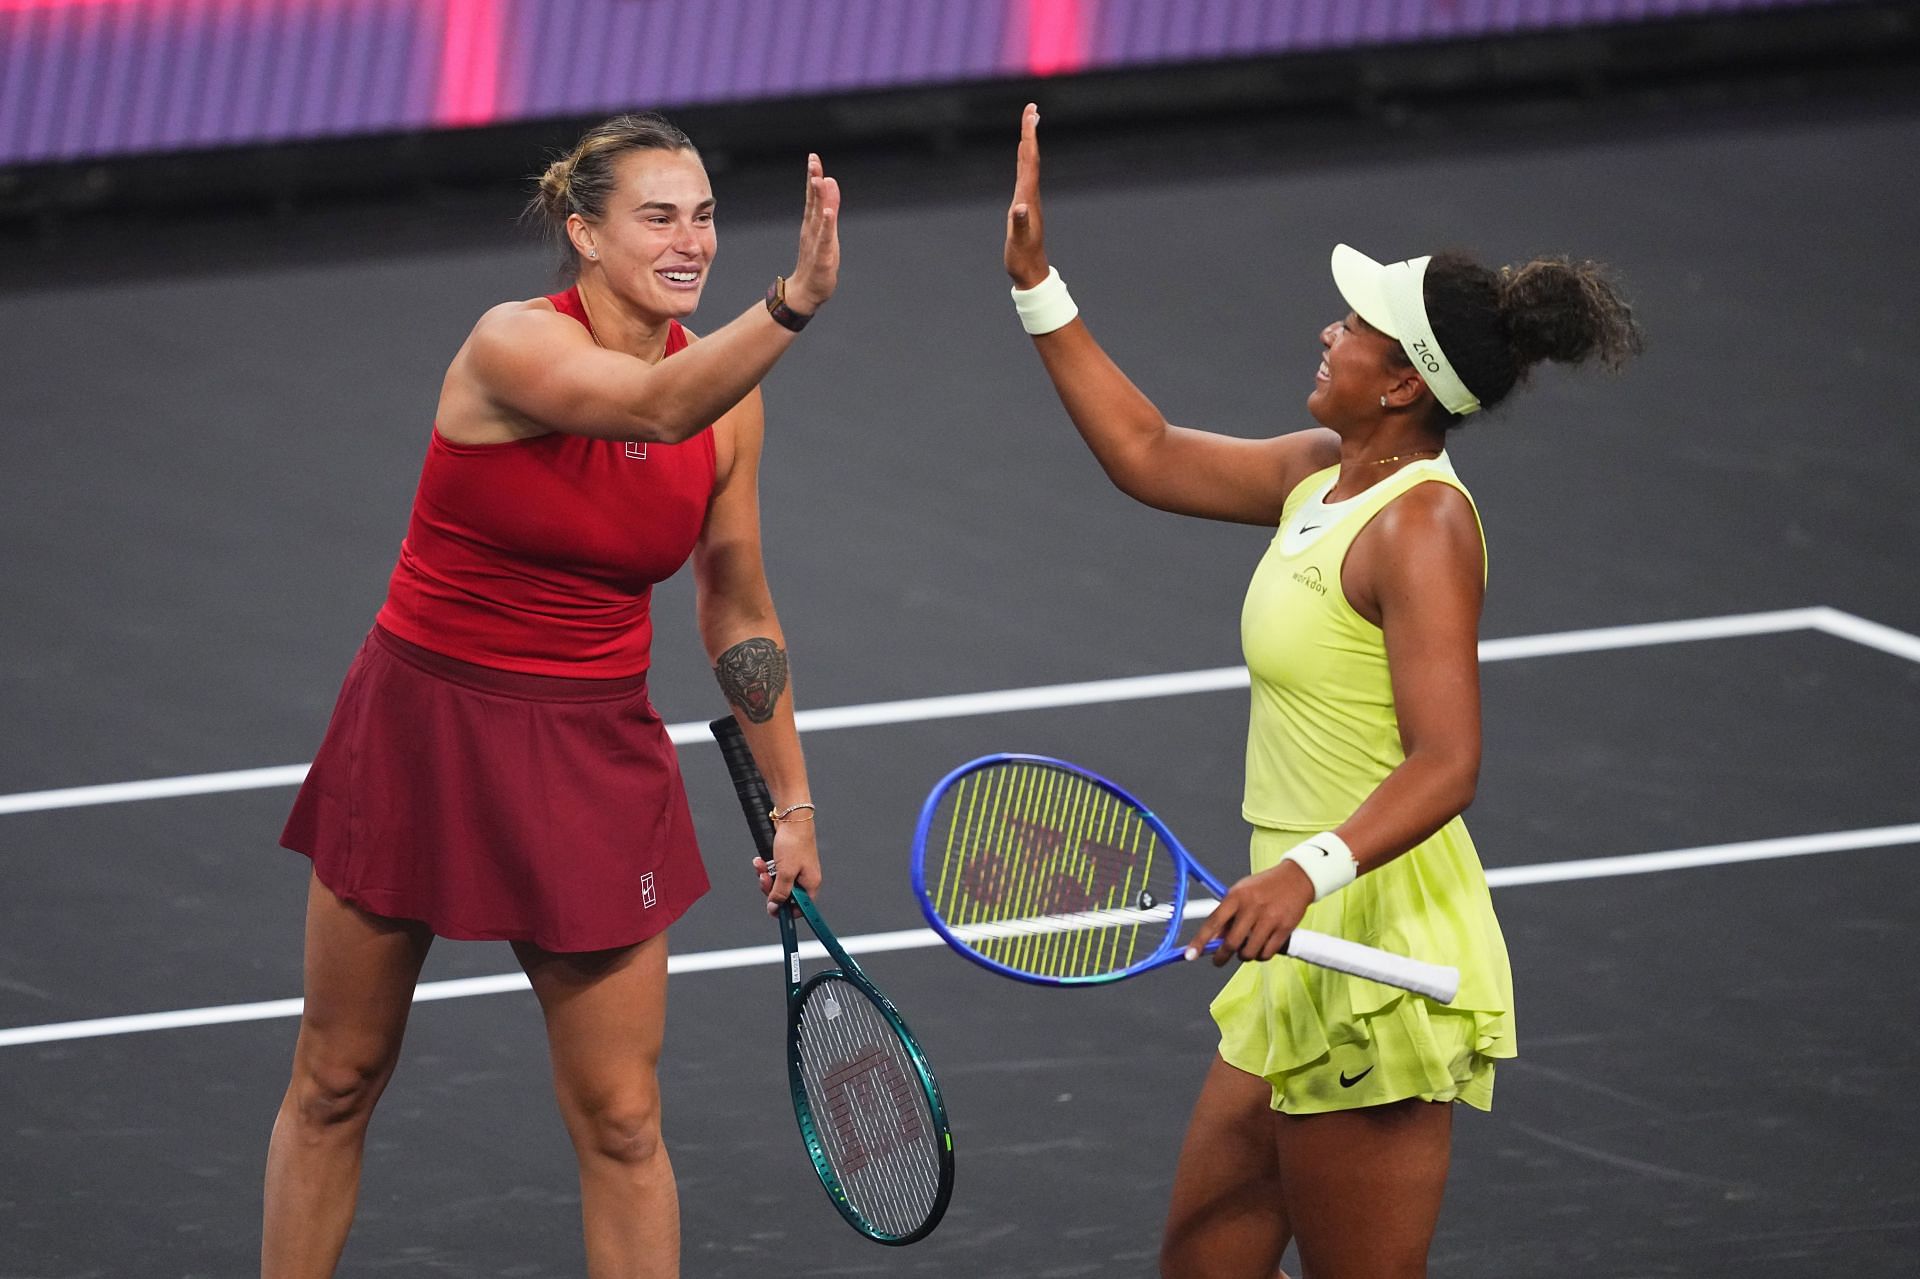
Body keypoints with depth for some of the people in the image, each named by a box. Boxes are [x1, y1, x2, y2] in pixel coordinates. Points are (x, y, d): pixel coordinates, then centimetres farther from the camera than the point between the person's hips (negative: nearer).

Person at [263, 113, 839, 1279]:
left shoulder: (729, 394, -2)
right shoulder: (513, 347, -19)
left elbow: (739, 614, 10)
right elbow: (655, 406, -40)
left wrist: (792, 802, 12)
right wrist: (796, 303, -55)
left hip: (596, 762, 3)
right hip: (424, 732, -3)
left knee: (621, 1120, 0)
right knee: (335, 1087, 9)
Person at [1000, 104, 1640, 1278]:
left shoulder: (1421, 525, -18)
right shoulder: (1323, 476, 9)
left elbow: (1446, 763, -26)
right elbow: (1150, 456, 21)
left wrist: (1312, 870, -40)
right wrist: (1038, 285, 19)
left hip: (1381, 960, -10)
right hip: (1307, 949, 10)